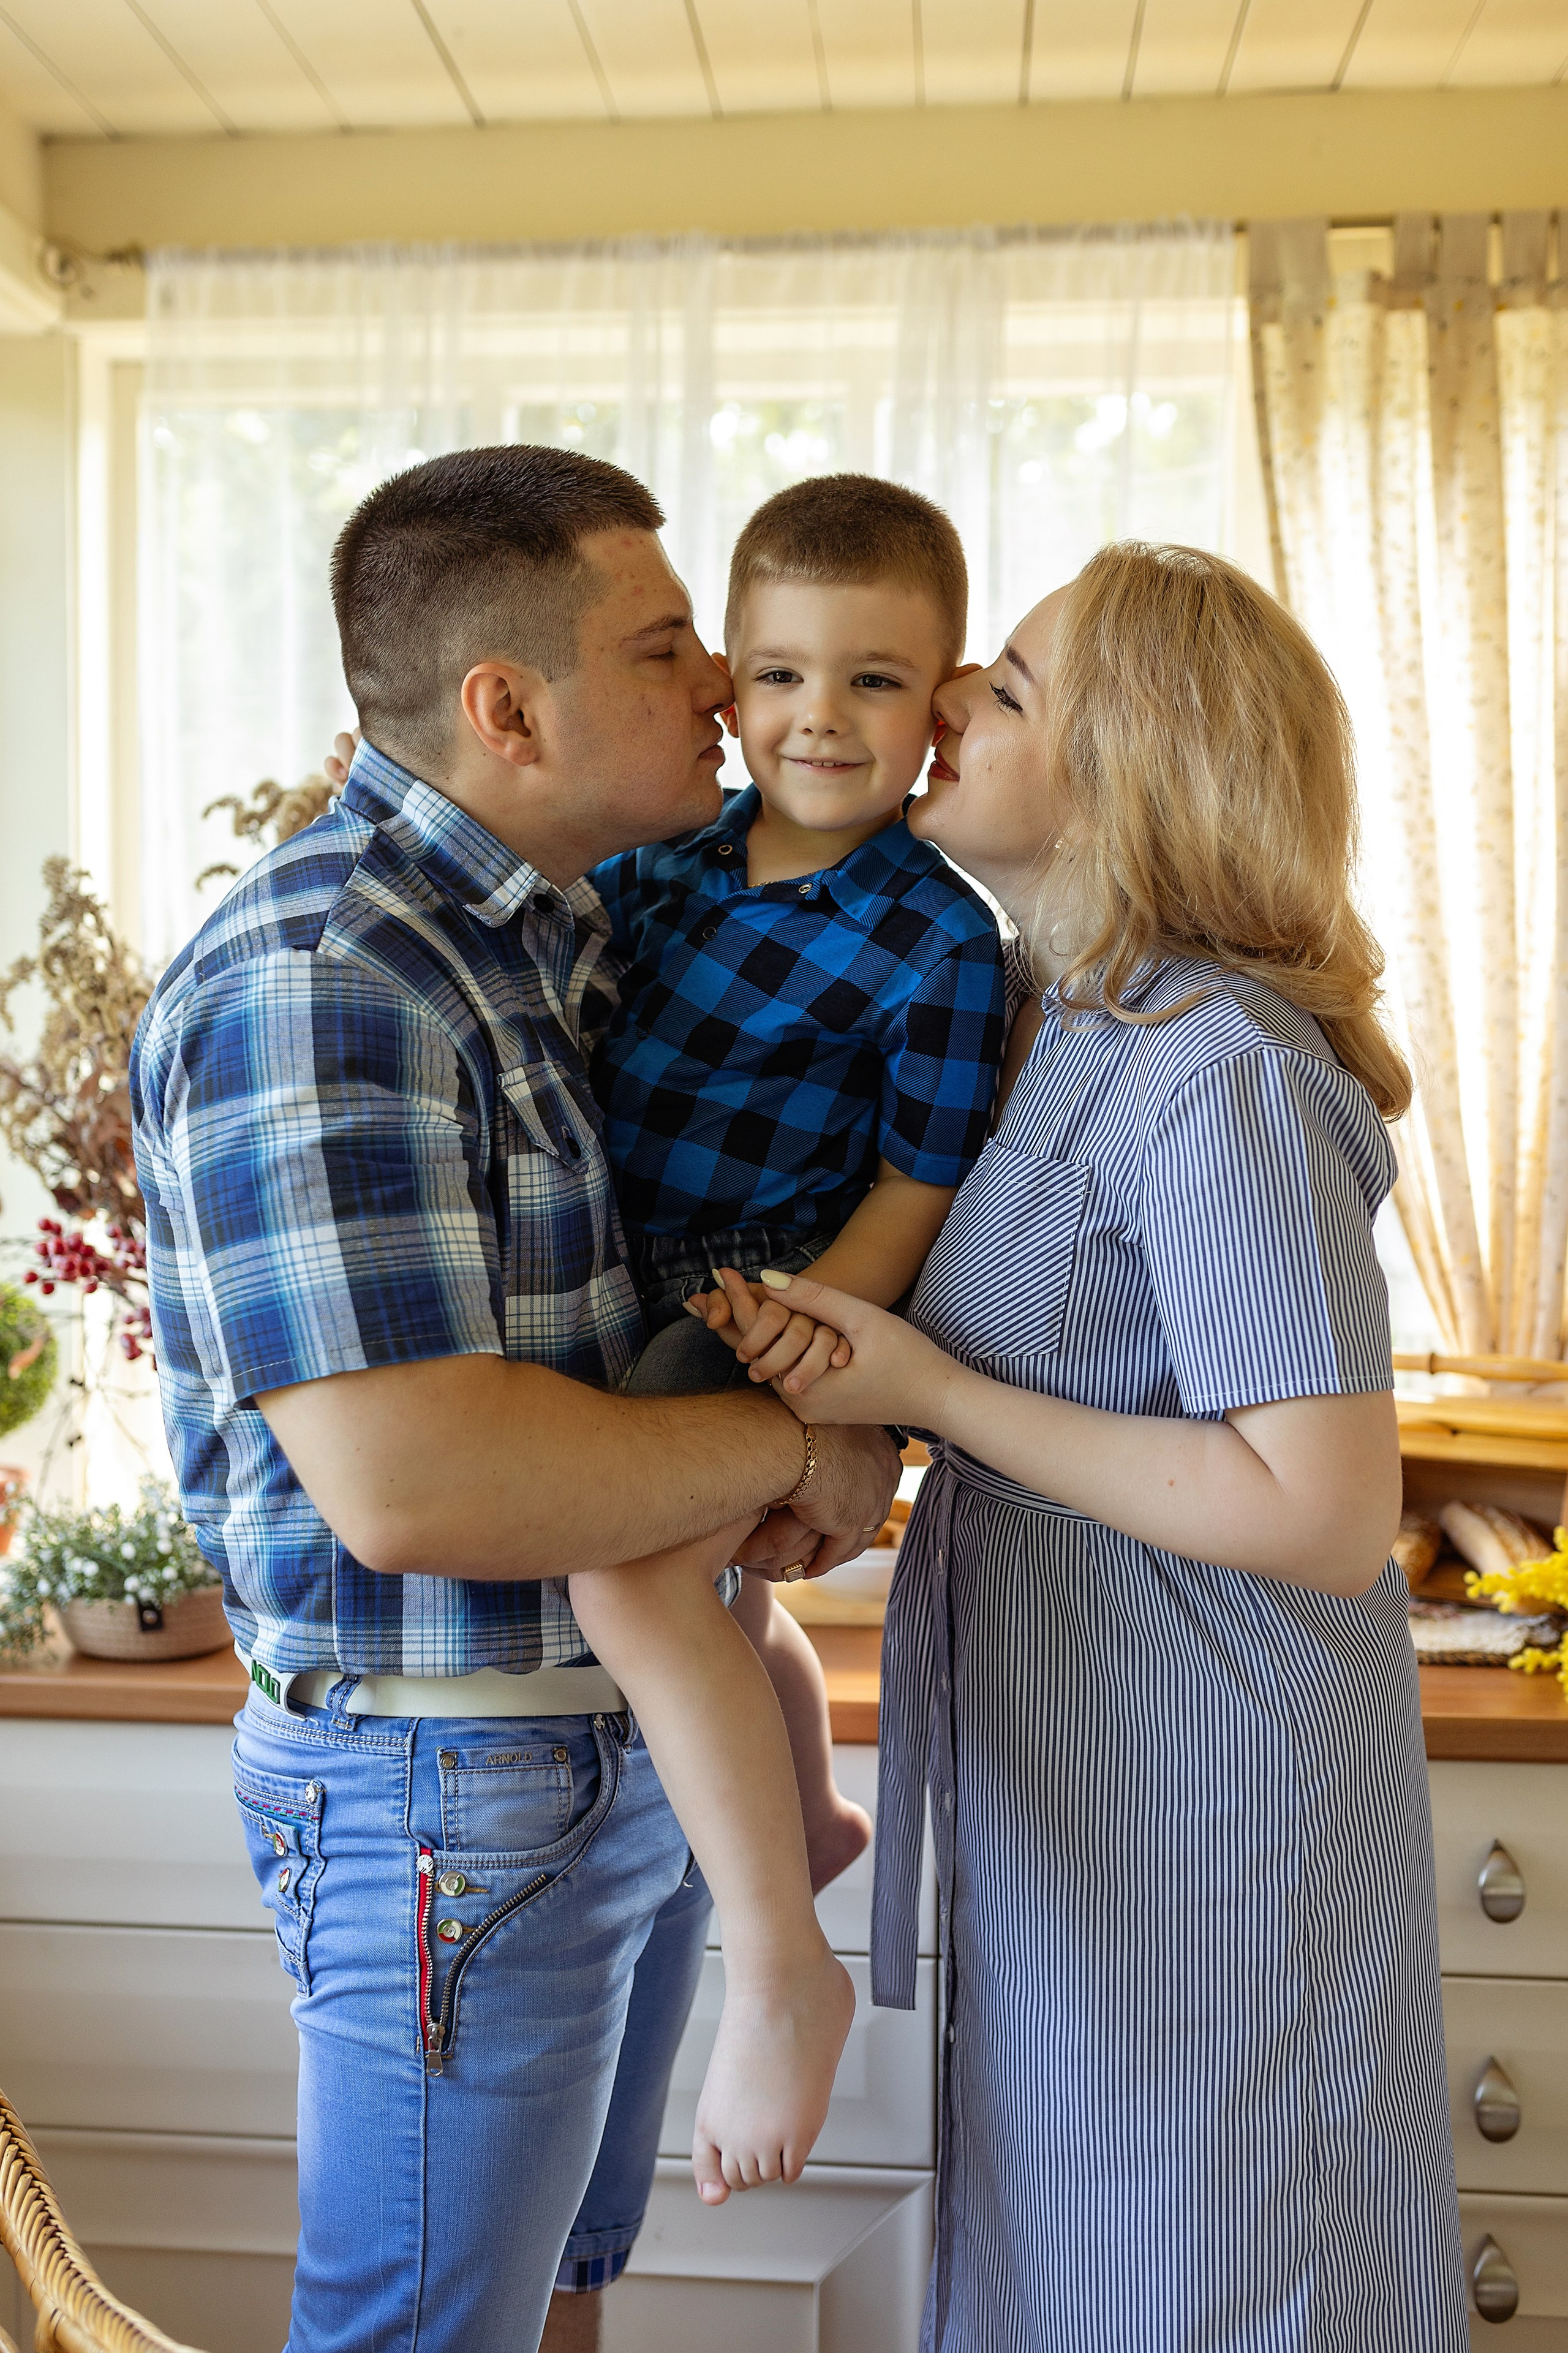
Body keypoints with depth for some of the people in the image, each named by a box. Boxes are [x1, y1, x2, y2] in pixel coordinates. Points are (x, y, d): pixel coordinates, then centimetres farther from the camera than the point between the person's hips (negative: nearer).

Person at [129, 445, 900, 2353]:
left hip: (637, 1741, 9)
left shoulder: (561, 938, 7)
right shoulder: (317, 982, -23)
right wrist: (801, 1446, -18)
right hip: (453, 1796, -9)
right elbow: (409, 1484, -32)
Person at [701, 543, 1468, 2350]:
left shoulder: (1220, 1072, -24)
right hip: (1071, 1766, 8)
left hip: (1194, 1800, -8)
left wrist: (929, 1394, -23)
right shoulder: (1057, 1027, 3)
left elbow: (1325, 1515, -26)